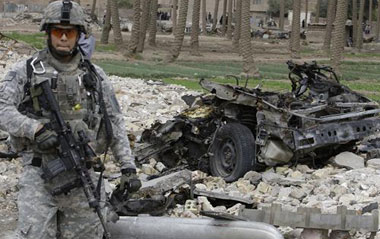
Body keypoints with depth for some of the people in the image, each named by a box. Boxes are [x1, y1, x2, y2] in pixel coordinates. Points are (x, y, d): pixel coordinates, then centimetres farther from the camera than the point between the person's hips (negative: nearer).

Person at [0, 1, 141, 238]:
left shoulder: (94, 75, 10)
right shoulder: (25, 71, 3)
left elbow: (115, 122, 11)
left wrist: (128, 166, 4)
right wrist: (36, 128, -23)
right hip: (39, 173, -2)